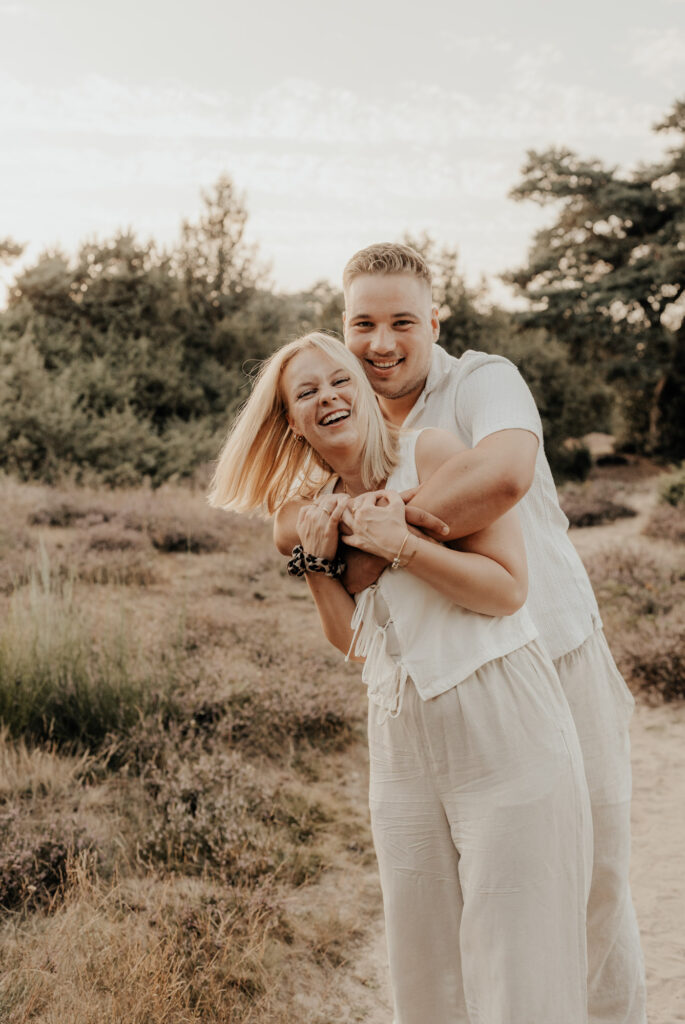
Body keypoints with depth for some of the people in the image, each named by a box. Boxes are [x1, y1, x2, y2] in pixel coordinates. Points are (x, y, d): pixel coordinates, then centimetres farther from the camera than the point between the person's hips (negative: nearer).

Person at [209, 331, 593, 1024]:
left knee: (518, 967, 0)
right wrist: (315, 559, -3)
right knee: (423, 968, 14)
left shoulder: (432, 454, -7)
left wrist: (400, 544, -19)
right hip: (402, 746, 6)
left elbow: (507, 588, -11)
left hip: (503, 732, -6)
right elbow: (354, 642, 10)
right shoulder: (319, 507, 12)